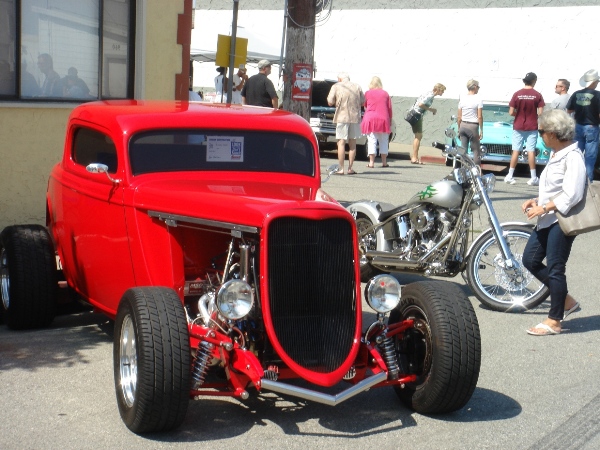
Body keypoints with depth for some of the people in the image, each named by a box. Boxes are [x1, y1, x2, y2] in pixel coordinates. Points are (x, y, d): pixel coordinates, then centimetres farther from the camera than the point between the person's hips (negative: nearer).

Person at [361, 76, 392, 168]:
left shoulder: (368, 93, 2)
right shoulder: (385, 94, 7)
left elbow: (365, 106, 13)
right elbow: (389, 109, 8)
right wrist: (389, 120, 15)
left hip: (370, 119, -2)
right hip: (383, 119, 2)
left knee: (372, 141, -2)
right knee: (383, 141, 10)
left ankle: (371, 162, -7)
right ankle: (384, 162, 13)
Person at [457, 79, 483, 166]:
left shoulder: (462, 98, 5)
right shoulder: (478, 99, -7)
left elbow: (459, 117, 7)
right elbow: (480, 117, -9)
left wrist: (459, 129, 15)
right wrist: (481, 130, -3)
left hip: (463, 125, 5)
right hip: (473, 126, -5)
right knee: (476, 150, 1)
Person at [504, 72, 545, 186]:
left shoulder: (517, 94, -5)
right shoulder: (537, 95, -7)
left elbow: (511, 112, -6)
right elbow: (540, 113, -9)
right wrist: (534, 116, 12)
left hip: (518, 126, 1)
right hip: (532, 127, -1)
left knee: (516, 151, 5)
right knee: (531, 151, 1)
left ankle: (510, 176, 6)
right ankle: (533, 178, 2)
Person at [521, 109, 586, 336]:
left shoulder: (572, 156, -17)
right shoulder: (556, 154, 14)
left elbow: (572, 195, -23)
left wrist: (544, 208, -20)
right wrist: (537, 200, 8)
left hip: (563, 220, -10)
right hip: (548, 220, 10)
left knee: (555, 268, -3)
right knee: (530, 260, 11)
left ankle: (554, 321, 9)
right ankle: (567, 301, 24)